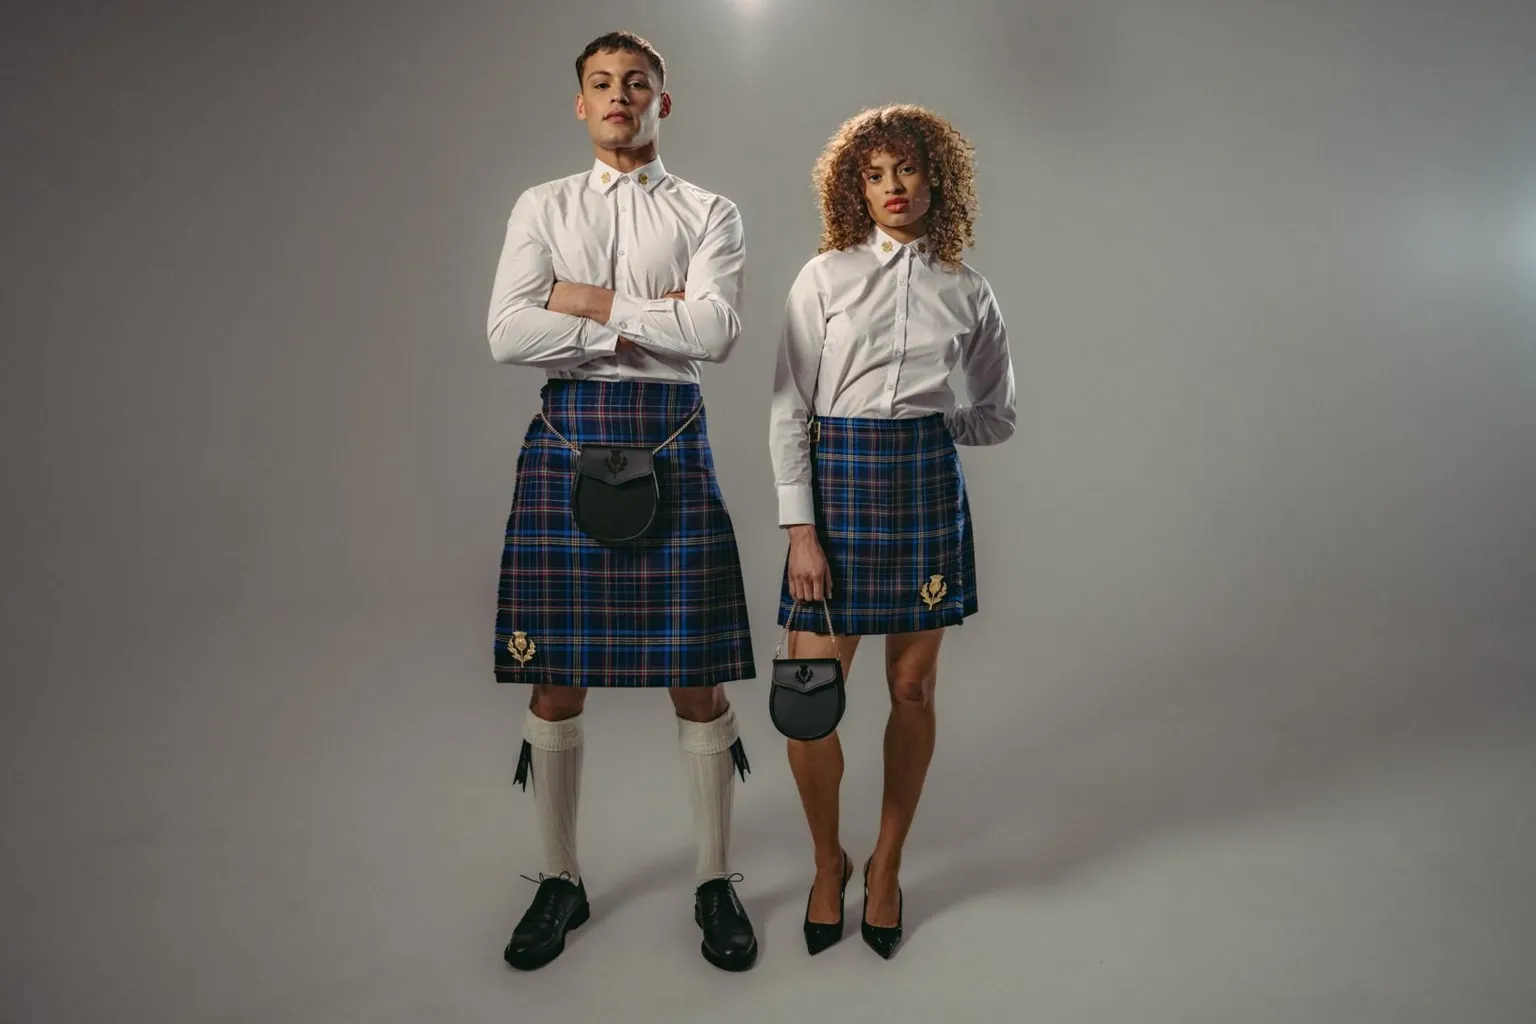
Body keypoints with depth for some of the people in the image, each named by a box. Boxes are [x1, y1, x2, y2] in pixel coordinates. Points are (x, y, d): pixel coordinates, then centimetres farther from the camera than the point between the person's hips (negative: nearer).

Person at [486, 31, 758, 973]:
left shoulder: (710, 214, 9)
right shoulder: (541, 208, 13)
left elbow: (716, 331, -9)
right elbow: (509, 334, -3)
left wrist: (593, 303, -6)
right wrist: (646, 323, -7)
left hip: (672, 443, -1)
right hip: (567, 441, 1)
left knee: (698, 678, 2)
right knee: (555, 677, 5)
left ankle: (716, 880, 21)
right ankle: (562, 880, 24)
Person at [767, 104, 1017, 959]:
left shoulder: (968, 293, 6)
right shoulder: (825, 277, 1)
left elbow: (998, 416, 16)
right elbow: (789, 411, -3)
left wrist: (925, 422, 3)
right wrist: (800, 530, -10)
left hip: (927, 487, 2)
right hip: (837, 482, -1)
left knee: (914, 690, 8)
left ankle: (887, 864, 29)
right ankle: (829, 861, 24)